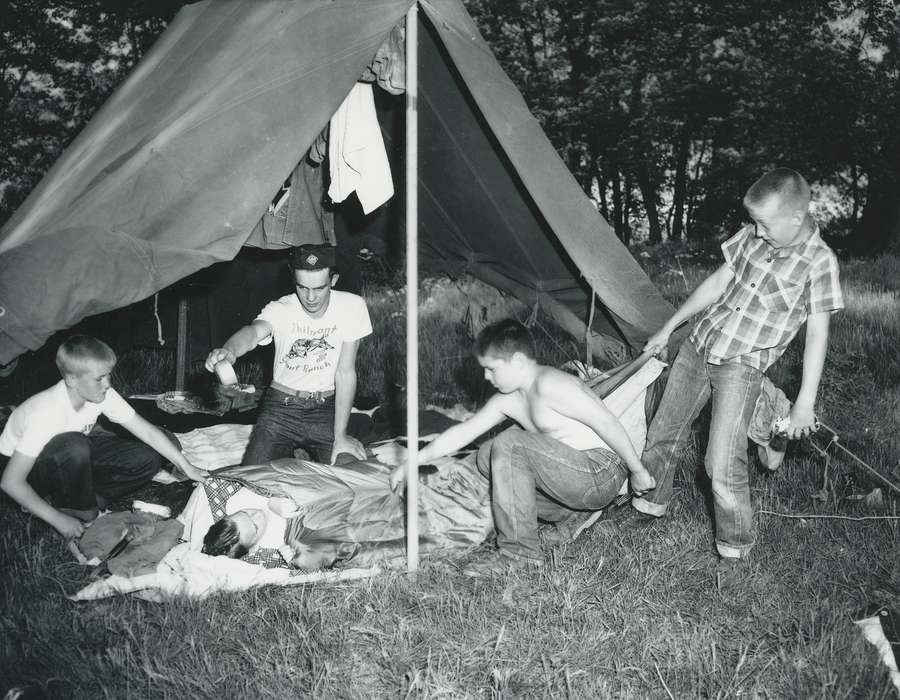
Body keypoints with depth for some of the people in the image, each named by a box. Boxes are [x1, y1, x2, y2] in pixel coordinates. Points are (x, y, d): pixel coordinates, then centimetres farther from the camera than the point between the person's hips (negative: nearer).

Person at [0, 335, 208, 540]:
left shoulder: (102, 395, -19)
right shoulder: (47, 412, -35)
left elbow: (148, 432, -13)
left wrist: (187, 467, -19)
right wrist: (58, 519, -32)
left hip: (70, 458, 6)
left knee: (148, 459, -12)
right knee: (73, 446, -40)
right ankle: (76, 510, -15)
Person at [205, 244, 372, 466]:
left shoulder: (352, 307, -13)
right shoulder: (279, 310, -15)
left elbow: (346, 372, -11)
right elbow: (254, 331, -39)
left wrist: (340, 436, -13)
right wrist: (229, 351, -64)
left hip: (326, 409, 1)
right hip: (281, 408, 0)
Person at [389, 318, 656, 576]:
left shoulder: (548, 384, -18)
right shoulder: (508, 400, 9)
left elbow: (607, 423, -19)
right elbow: (462, 432, 12)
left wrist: (637, 471, -14)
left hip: (603, 473, -10)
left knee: (511, 443, -22)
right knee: (487, 457, 10)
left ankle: (520, 553, -17)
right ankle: (570, 514, 3)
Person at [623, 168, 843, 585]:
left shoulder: (819, 262, -12)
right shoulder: (751, 237, 1)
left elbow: (816, 335, -9)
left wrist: (806, 401, -11)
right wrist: (668, 328, 16)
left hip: (742, 365, -6)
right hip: (699, 344, 6)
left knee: (724, 466, -13)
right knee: (661, 435, 14)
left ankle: (733, 549, 10)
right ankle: (651, 506, 38)